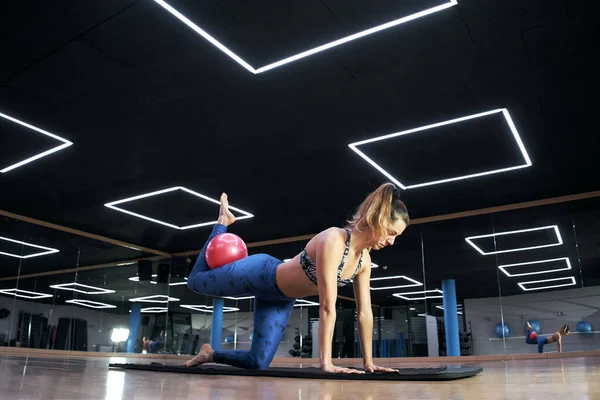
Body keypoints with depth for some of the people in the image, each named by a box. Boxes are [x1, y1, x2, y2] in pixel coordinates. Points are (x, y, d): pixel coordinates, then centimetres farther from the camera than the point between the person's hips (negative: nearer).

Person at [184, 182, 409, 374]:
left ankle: (210, 354, 32)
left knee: (258, 363, 6)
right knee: (195, 281, 18)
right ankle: (223, 222, 36)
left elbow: (364, 312, -6)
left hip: (282, 299, 7)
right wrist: (326, 362, -36)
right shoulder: (333, 241, -36)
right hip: (260, 274, -7)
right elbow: (327, 307, -38)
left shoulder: (364, 260, -12)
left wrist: (368, 362, -5)